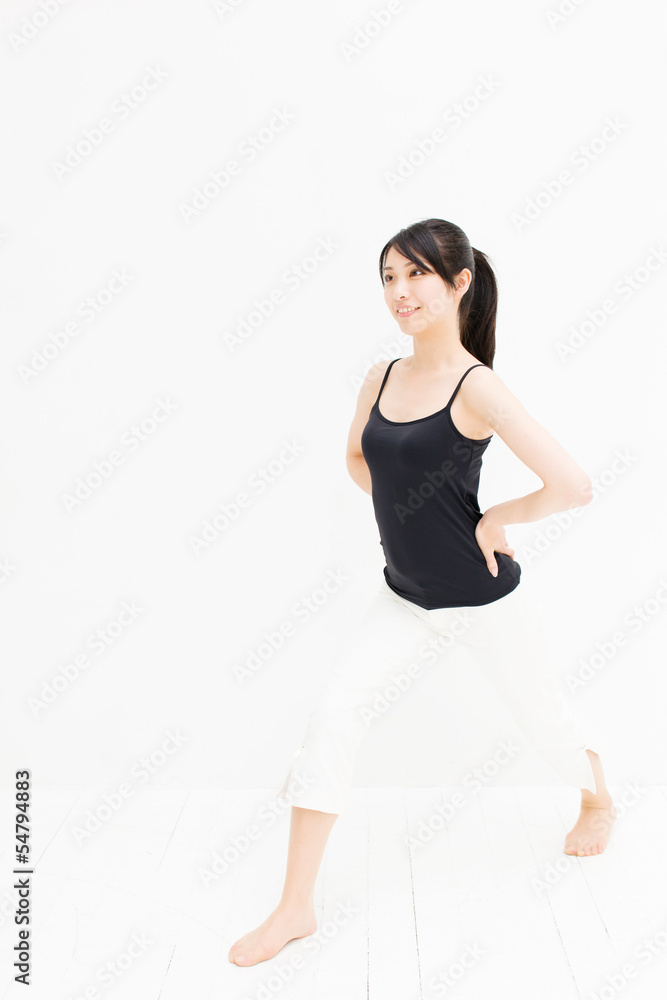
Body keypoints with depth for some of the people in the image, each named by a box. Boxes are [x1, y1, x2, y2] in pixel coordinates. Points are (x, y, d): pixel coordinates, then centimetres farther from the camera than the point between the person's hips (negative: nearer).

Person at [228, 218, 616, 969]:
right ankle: (296, 908, 6)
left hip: (482, 600, -5)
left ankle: (599, 801, 54)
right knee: (333, 710, -7)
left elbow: (573, 486, -25)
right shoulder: (381, 378, -2)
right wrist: (406, 512, 4)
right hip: (403, 595, 5)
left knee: (540, 716, 17)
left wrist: (494, 519, -14)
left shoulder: (477, 389, -20)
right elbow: (357, 460, 17)